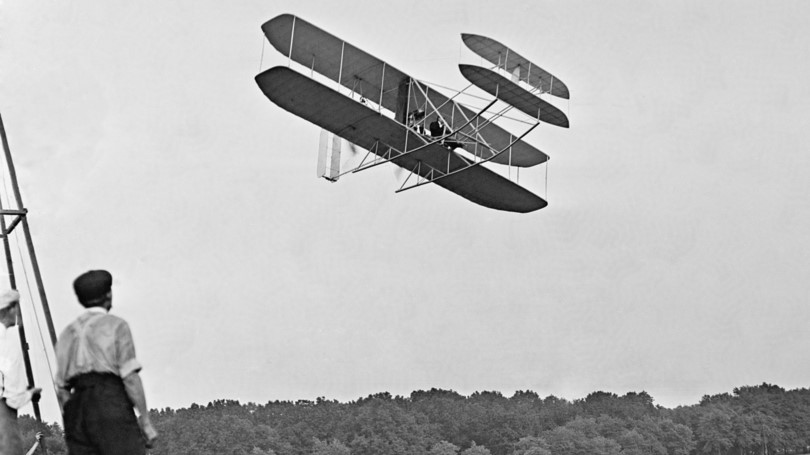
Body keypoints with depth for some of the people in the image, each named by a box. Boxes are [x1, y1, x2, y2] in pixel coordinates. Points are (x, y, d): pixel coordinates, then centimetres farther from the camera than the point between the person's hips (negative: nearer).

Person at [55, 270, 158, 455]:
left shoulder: (68, 333, 18)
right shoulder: (116, 325, 0)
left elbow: (61, 389, 16)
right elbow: (130, 377, -9)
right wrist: (146, 422, -6)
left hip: (79, 412, 6)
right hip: (112, 408, -6)